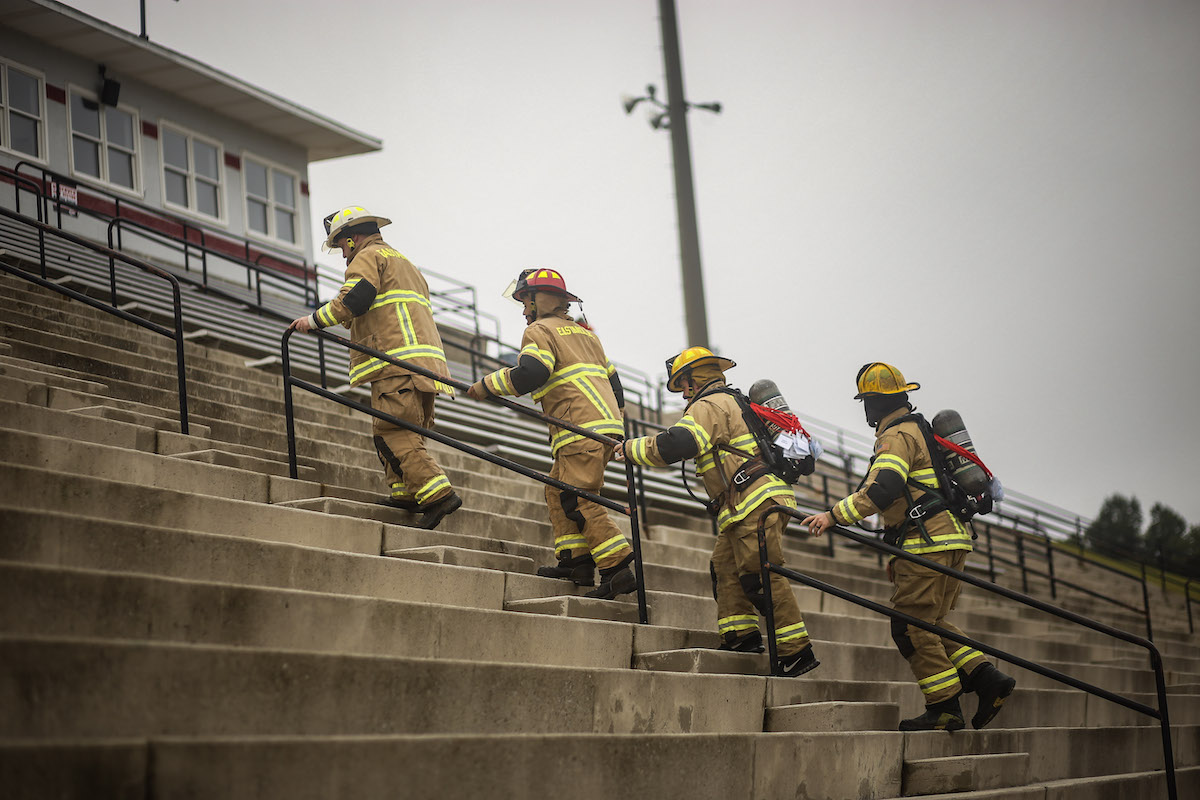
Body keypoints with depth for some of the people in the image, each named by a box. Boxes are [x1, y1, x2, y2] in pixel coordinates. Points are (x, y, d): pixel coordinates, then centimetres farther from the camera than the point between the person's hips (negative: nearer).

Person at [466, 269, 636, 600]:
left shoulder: (540, 330, 1)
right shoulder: (584, 332, 27)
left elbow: (528, 374, -16)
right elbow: (612, 379, 28)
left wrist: (486, 385, -5)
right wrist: (616, 423, 34)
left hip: (582, 429, -9)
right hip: (607, 425, 9)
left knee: (578, 501, -11)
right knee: (557, 489, 14)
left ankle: (618, 569, -18)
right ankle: (575, 560, 7)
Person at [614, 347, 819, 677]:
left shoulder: (708, 406, -6)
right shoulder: (734, 403, 27)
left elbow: (674, 445, -19)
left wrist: (631, 449, -6)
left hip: (755, 503, -11)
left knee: (763, 576, -11)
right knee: (725, 565, 11)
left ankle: (796, 652, -11)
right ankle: (740, 635, 7)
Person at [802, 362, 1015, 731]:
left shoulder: (897, 436, -8)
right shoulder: (920, 430, 25)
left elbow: (881, 490, -24)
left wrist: (834, 515, -26)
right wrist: (899, 553, 32)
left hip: (929, 544, -10)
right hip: (950, 538, 10)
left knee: (911, 626, -7)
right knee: (928, 623, 14)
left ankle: (944, 709, -7)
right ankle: (986, 676, 4)